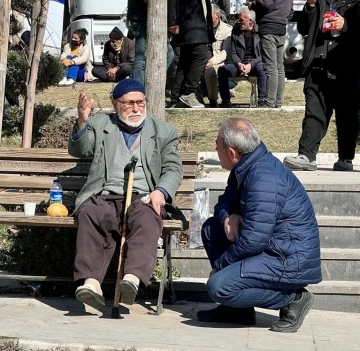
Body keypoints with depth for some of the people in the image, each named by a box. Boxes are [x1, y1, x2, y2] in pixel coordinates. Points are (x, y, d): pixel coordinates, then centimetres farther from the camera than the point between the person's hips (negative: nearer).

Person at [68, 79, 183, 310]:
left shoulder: (163, 131, 20)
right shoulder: (99, 125, 20)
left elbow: (173, 169, 12)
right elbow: (79, 150, 6)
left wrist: (161, 191, -10)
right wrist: (81, 122, -15)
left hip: (143, 197, 0)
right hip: (105, 196, 0)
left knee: (147, 219, -35)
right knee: (91, 215, -34)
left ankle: (133, 277, -53)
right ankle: (90, 281, -46)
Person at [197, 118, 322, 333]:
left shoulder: (264, 180, -24)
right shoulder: (246, 168, 7)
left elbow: (253, 240, -28)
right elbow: (225, 201, 19)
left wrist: (220, 263, -12)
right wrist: (228, 216, -6)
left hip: (291, 261, -10)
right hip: (273, 247, 11)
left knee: (219, 286, -24)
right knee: (211, 229, 13)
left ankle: (292, 298, -6)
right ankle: (238, 309, 12)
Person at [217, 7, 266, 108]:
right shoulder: (236, 31, 10)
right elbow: (233, 53, 9)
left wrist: (250, 65, -21)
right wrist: (239, 64, -12)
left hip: (255, 63, -3)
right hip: (240, 63, 4)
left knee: (261, 69, -38)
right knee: (222, 69, -24)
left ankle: (262, 100, -34)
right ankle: (225, 101, -17)